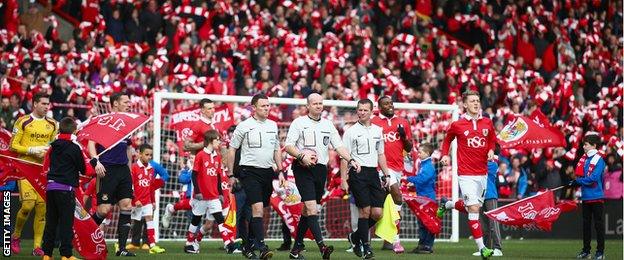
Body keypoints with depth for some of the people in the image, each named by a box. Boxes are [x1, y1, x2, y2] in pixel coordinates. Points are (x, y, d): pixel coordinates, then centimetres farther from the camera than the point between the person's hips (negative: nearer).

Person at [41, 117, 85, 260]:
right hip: (66, 188, -5)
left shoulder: (53, 146, 9)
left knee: (51, 221, 10)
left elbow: (46, 166, 16)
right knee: (66, 222, -4)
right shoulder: (74, 148, -6)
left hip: (50, 187, 5)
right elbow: (83, 169, 0)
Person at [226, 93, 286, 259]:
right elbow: (232, 149, 1)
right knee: (257, 208, -18)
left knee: (259, 211, 9)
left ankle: (247, 246, 20)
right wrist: (231, 175, 0)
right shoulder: (244, 126, -5)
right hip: (250, 172, -6)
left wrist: (280, 171, 13)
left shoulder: (272, 125, 11)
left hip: (267, 172, 6)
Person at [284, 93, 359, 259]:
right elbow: (288, 146, -5)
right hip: (303, 169, -5)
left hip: (321, 169, 5)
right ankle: (321, 246, -26)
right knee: (311, 207, -17)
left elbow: (338, 146, 10)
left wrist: (351, 160, -6)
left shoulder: (328, 125, 15)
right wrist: (302, 156, -22)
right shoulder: (299, 123, 0)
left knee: (307, 210, 8)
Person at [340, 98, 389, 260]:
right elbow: (344, 157, -3)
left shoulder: (377, 131, 15)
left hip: (373, 173, 5)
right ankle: (365, 247, -1)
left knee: (377, 213, -2)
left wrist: (386, 175, 14)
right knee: (365, 210, -9)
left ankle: (355, 237, 19)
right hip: (357, 173, -5)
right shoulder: (351, 132, -1)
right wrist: (343, 179, -9)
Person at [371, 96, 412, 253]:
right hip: (384, 166, -5)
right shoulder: (373, 123, 2)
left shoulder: (403, 123, 14)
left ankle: (387, 240, 19)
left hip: (398, 167, 5)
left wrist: (403, 135, -1)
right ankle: (396, 240, -19)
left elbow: (409, 149, 16)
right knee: (397, 198, -19)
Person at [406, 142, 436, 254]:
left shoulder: (429, 166, -15)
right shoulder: (423, 165, 15)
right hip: (422, 197, 10)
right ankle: (422, 244, 19)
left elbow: (421, 179, -23)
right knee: (421, 222, 13)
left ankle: (428, 246, -4)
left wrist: (409, 179, -14)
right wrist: (413, 184, 10)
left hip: (428, 197, -10)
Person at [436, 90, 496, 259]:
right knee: (474, 209, -13)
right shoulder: (457, 125, -4)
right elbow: (447, 139, 14)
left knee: (470, 206, 15)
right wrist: (445, 155, 0)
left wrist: (491, 151, 1)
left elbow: (492, 140, 21)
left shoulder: (487, 123, 5)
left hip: (482, 173, 5)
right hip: (466, 174, -5)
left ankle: (446, 204, 46)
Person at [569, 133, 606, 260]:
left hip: (596, 196, -7)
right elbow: (580, 175, 13)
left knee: (599, 224, -2)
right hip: (586, 197, 7)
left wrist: (578, 181, -13)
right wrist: (576, 182, -7)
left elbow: (594, 178, -19)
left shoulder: (599, 159, -10)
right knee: (586, 224, 11)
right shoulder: (584, 159, 11)